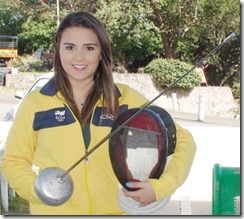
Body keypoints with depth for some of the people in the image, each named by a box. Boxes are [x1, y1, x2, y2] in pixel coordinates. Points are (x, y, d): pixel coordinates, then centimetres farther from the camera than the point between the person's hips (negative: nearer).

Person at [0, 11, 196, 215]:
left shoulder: (126, 99, -3)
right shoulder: (34, 103, -3)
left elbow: (182, 140, 1)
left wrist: (159, 187, -13)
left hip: (114, 211, 1)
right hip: (53, 212, 0)